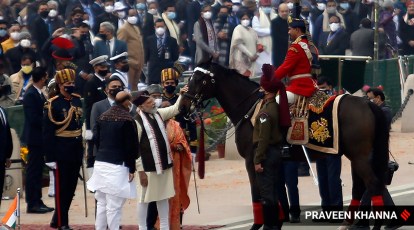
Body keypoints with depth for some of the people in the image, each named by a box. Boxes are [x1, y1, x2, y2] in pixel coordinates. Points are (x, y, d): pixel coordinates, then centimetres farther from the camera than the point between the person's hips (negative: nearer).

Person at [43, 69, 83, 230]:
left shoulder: (77, 100, 8)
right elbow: (48, 132, -13)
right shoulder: (53, 104, -12)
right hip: (61, 153, -6)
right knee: (62, 188, 2)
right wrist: (50, 157, -15)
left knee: (71, 187, 12)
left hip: (76, 151, 7)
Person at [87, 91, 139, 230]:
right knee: (114, 206, -6)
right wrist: (132, 168, -6)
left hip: (100, 163, 7)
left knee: (101, 203, 14)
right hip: (117, 166, -7)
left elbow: (96, 138, 12)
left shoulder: (103, 117, 9)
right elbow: (131, 146, -11)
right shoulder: (127, 119, -11)